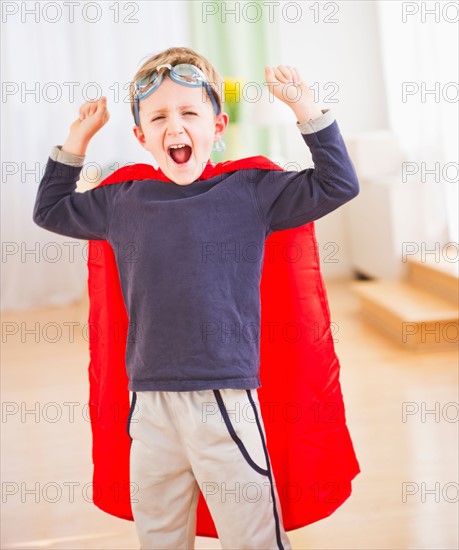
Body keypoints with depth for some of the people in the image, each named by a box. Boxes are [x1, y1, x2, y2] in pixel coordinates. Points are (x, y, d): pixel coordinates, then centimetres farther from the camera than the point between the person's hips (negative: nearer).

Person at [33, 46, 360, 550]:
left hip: (226, 399, -3)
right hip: (148, 405, 3)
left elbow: (338, 185, 0)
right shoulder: (121, 202, 9)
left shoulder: (251, 191, 0)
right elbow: (49, 210, 24)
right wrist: (77, 138, 17)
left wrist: (304, 107, -5)